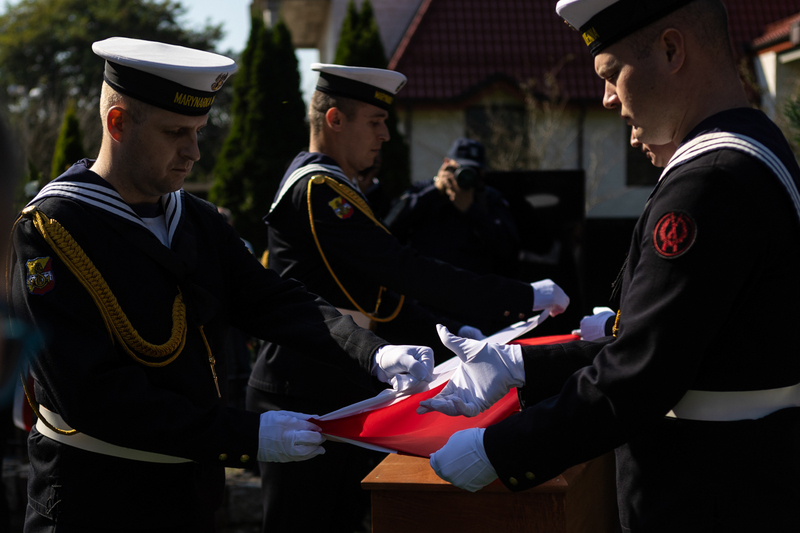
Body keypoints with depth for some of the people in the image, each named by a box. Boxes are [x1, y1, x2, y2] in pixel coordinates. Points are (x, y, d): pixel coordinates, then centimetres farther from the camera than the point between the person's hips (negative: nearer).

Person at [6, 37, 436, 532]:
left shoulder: (199, 221, 6)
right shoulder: (48, 232, -17)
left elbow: (275, 301, -3)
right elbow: (94, 394, -24)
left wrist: (374, 355, -22)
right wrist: (246, 436, -27)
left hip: (195, 491, 7)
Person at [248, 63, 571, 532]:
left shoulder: (335, 188, 17)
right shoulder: (317, 189, -17)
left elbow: (379, 292, 18)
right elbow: (404, 271, -25)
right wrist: (522, 297, -22)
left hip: (340, 395, 10)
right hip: (304, 400, -10)